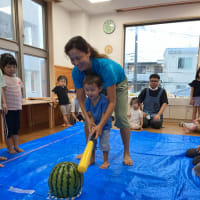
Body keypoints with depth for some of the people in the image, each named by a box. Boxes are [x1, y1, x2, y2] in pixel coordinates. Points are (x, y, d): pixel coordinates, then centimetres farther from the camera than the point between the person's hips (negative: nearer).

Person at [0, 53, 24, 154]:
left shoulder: (18, 79, 11)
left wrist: (20, 103, 13)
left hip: (17, 107, 7)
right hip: (8, 108, -7)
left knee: (16, 127, 14)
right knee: (9, 128, 4)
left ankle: (16, 146, 26)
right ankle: (10, 148, 18)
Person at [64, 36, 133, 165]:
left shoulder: (104, 66, -43)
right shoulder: (76, 72, -29)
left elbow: (112, 101, -40)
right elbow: (81, 99, -20)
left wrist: (101, 125, -44)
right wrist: (88, 119, -34)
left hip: (118, 84, -4)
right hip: (98, 87, 4)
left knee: (121, 117, -14)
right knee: (89, 116, -4)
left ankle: (126, 153, 6)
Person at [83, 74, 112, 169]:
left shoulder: (104, 100, -28)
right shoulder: (87, 101, -13)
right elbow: (90, 116, -10)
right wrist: (93, 126, -20)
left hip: (104, 125, -5)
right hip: (94, 125, 5)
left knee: (104, 143, -1)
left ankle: (106, 161, 20)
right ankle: (92, 159, 31)